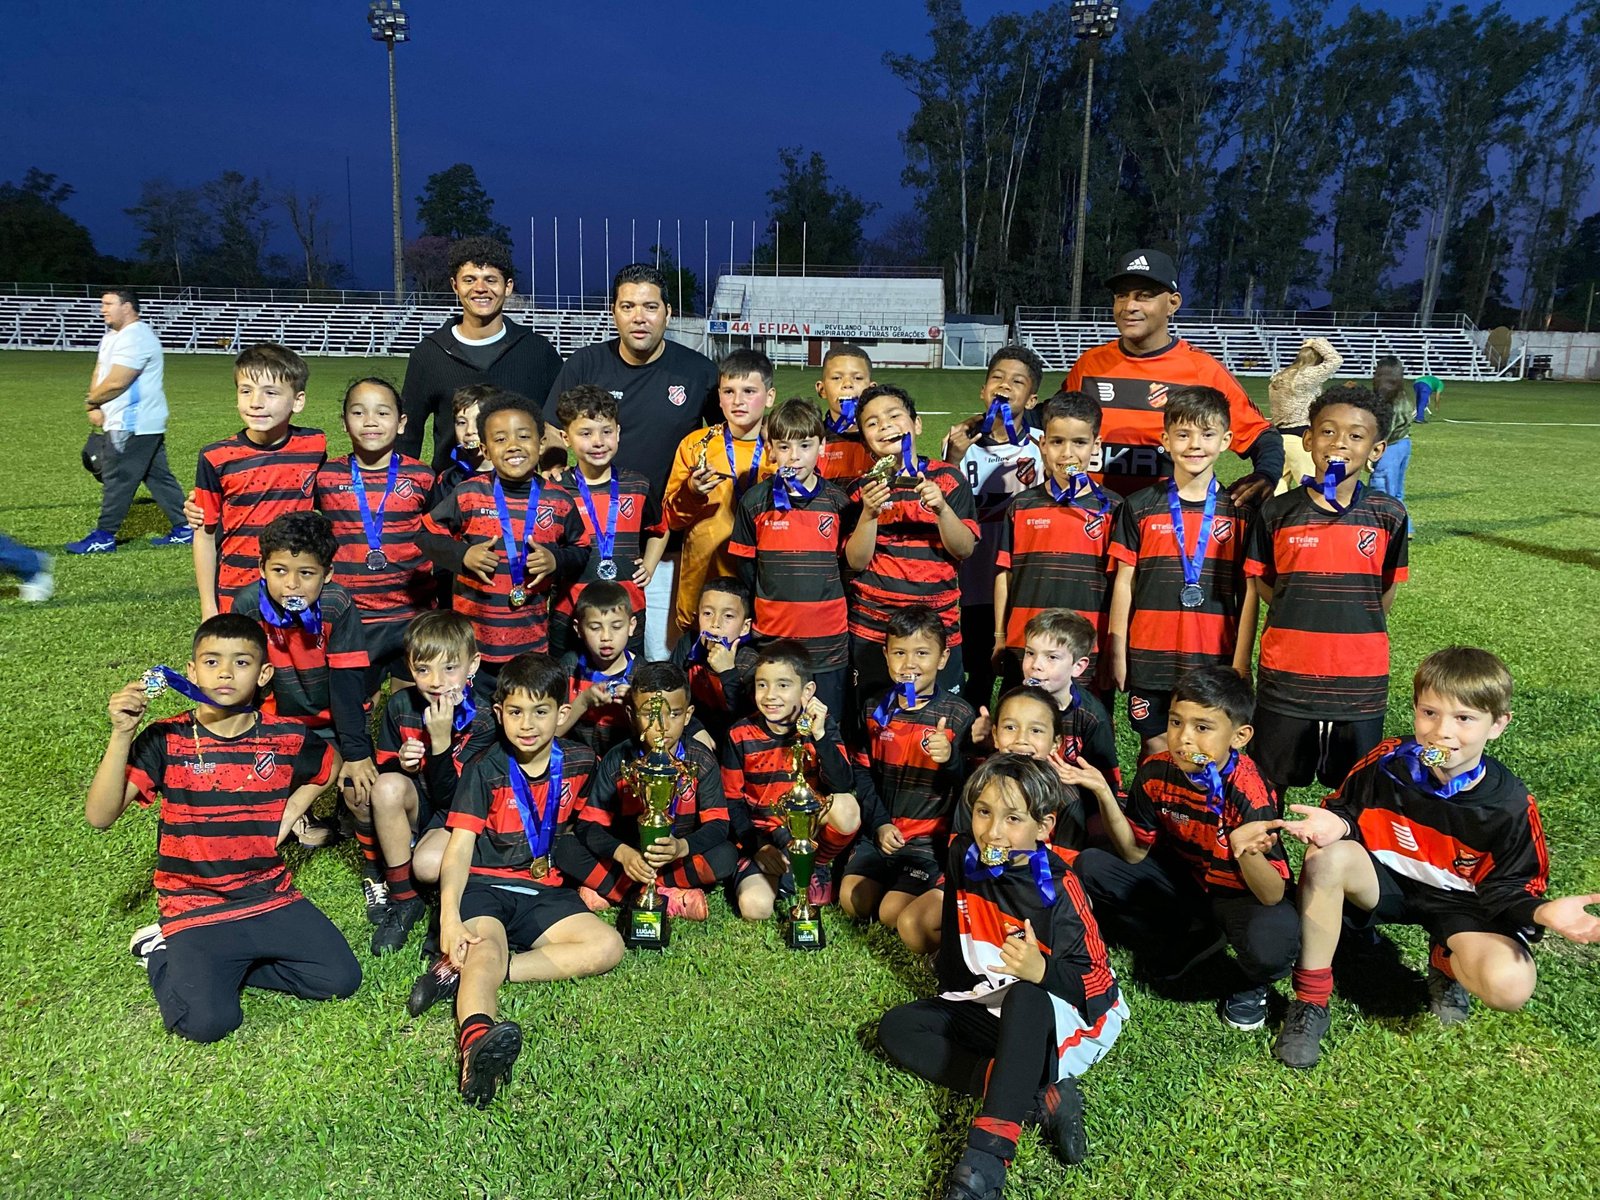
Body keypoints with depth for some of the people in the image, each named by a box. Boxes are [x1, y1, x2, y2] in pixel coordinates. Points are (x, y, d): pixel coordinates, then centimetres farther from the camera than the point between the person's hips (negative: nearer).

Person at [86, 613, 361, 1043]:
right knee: (208, 1021, -21)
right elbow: (100, 816, -17)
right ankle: (166, 954, 11)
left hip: (271, 897, 3)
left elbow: (331, 766, 20)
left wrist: (292, 808, 3)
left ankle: (231, 962, 11)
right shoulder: (166, 740, -9)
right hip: (193, 907, -3)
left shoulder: (287, 738, -3)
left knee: (341, 979, -8)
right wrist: (122, 734, -27)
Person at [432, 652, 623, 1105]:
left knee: (607, 946, -21)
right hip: (483, 886, -3)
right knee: (485, 946, -34)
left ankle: (461, 972, -29)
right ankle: (476, 1038, -66)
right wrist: (449, 915, -26)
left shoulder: (579, 764, 5)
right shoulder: (484, 770, -4)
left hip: (544, 891, 3)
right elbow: (460, 848, -11)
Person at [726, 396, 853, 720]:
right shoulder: (755, 502, -1)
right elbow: (745, 567, 6)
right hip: (772, 636, 0)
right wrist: (756, 619, 5)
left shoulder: (837, 502, 0)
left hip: (828, 640, 0)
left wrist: (837, 613, 1)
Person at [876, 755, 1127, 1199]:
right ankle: (1040, 1098, -21)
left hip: (1057, 1018, -7)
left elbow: (1096, 985, -23)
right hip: (984, 1007, 7)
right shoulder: (965, 857, -6)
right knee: (895, 1028, -8)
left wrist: (1041, 970, -41)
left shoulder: (1058, 889, -22)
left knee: (1026, 997, -39)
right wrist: (952, 987, 16)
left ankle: (987, 1157, -46)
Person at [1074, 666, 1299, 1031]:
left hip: (1240, 895, -4)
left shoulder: (1251, 794, -29)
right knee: (1090, 867, -12)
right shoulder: (1157, 772, -16)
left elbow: (1273, 896, -29)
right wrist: (1104, 794, -23)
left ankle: (1248, 982, 3)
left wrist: (1245, 851, -52)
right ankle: (1189, 943, 1)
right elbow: (1135, 852, -7)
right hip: (1183, 879, 5)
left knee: (1272, 942, -37)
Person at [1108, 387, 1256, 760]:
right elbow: (1124, 583, 4)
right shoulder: (1139, 507, 1)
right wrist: (1117, 652, 2)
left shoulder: (1240, 511, 3)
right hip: (1151, 657, 0)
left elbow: (1248, 592, 4)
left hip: (1215, 659, 0)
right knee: (1156, 747, 8)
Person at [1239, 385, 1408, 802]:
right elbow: (1263, 587, 5)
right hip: (1286, 678, 0)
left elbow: (1386, 594, 7)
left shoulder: (1388, 515, -2)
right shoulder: (1277, 512, -3)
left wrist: (1352, 633, 6)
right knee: (1269, 786, 12)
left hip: (1360, 684, 1)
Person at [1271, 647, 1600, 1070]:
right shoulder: (1387, 762, -15)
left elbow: (1505, 887, -6)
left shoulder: (1510, 805, -15)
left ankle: (1446, 964, 12)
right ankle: (1310, 1003, -20)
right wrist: (1336, 822, -25)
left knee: (1511, 984, -31)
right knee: (1326, 856, -34)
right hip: (1383, 878, 1)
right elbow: (1346, 809, 1)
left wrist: (1541, 911, -30)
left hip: (1458, 901, 0)